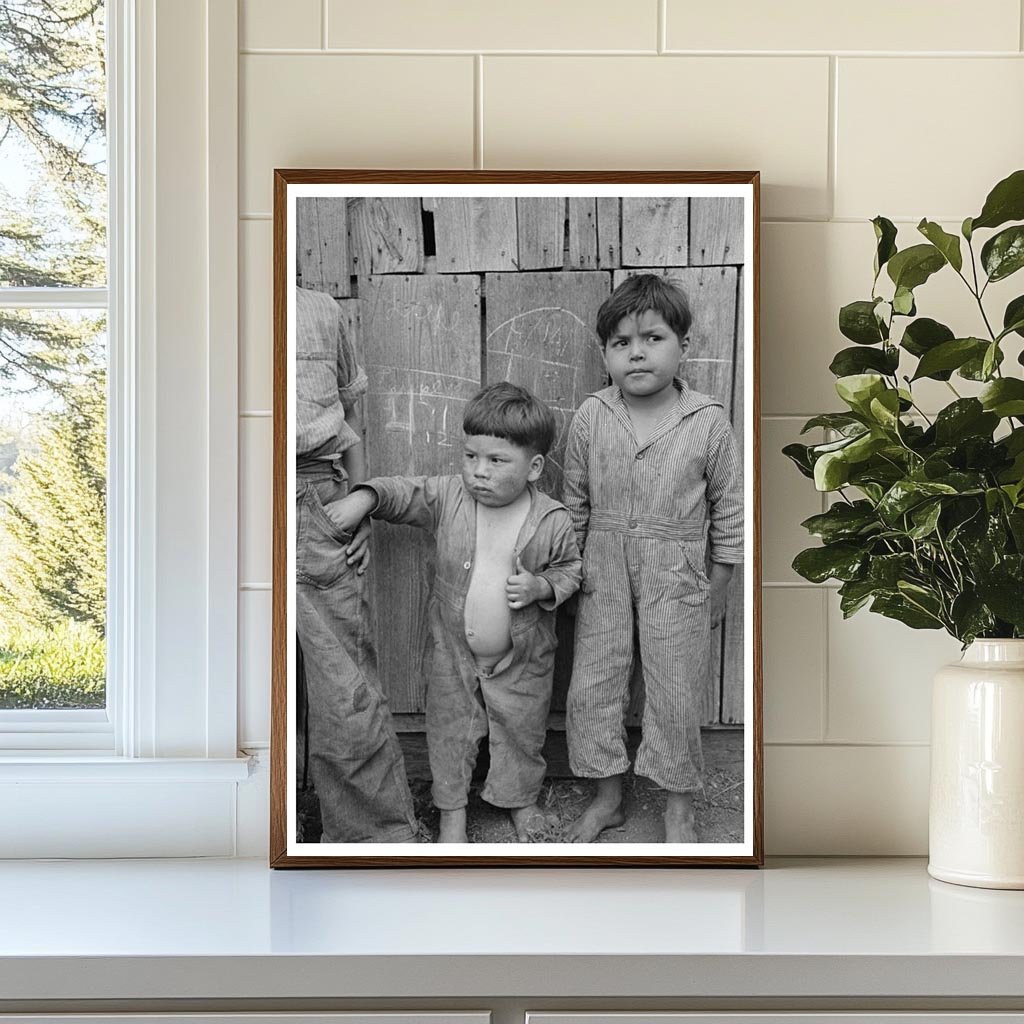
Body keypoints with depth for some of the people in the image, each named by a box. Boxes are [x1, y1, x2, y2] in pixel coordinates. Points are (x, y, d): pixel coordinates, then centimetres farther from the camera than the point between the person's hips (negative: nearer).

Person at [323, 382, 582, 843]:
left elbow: (570, 568, -2)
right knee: (450, 730, 13)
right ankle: (451, 810, 33)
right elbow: (401, 491, -5)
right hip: (454, 652, 1)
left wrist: (542, 586, -21)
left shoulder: (553, 521, -16)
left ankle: (521, 801, 42)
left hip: (520, 657, -1)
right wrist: (363, 497, -24)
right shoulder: (447, 498, -13)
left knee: (521, 732, 17)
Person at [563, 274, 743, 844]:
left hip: (677, 578, -2)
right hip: (603, 574, 2)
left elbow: (729, 509, -1)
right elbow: (575, 501, 6)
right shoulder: (591, 418, -6)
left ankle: (679, 807, 25)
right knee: (591, 687, 8)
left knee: (676, 695, 6)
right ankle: (608, 797, 27)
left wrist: (719, 589, 2)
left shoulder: (708, 422, -11)